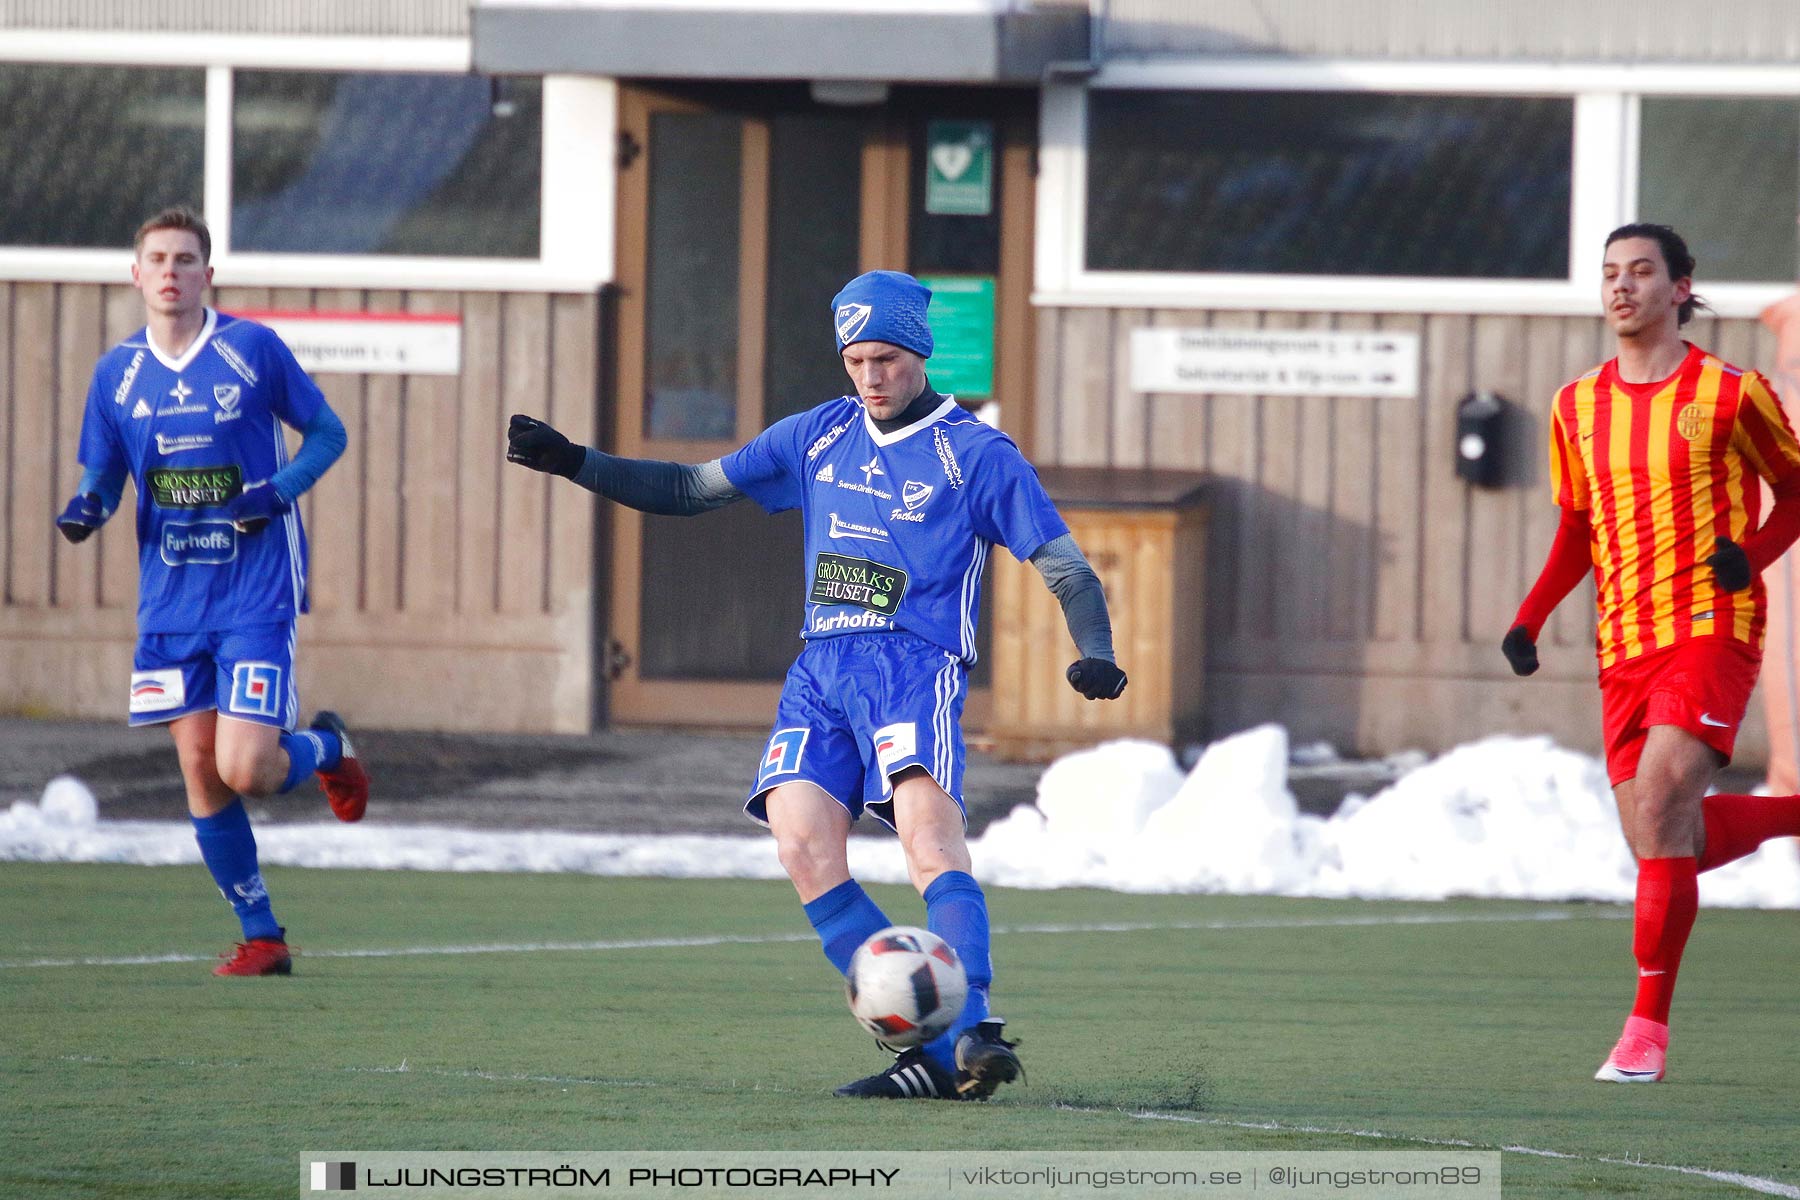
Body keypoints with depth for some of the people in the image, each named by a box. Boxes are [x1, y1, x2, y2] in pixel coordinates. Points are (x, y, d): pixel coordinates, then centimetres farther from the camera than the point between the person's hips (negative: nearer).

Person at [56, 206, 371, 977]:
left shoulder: (254, 349, -6)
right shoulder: (117, 372, 4)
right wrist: (88, 508, -11)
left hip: (256, 594, -4)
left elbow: (327, 431, 4)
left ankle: (326, 749, 20)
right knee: (201, 777, 1)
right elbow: (103, 475, 12)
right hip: (170, 599, 4)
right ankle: (261, 938, 14)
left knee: (245, 768, -14)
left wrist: (282, 488, -14)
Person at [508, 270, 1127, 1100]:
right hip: (821, 668, 5)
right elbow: (693, 489, 25)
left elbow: (1066, 567, 2)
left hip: (914, 665, -5)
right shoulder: (817, 437, 17)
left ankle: (972, 1034, -38)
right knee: (802, 844, -17)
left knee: (929, 838, -28)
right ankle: (933, 1056, -17)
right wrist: (574, 463, 17)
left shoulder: (976, 454, 3)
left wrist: (1095, 656, -16)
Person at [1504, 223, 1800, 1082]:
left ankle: (1648, 1027, -19)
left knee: (1660, 797, -23)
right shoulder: (1578, 408, 12)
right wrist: (1529, 621, 7)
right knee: (1663, 843, 0)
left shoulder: (1730, 394, -2)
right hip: (1626, 647, 6)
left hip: (1713, 629, -6)